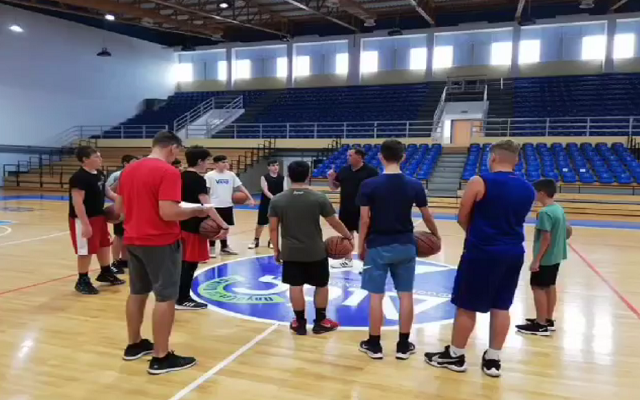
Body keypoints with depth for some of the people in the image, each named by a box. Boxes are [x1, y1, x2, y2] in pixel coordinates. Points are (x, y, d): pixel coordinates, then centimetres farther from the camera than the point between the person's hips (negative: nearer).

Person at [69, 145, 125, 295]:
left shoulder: (100, 174, 6)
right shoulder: (79, 177, -22)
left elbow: (106, 191, 19)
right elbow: (77, 203, -25)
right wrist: (85, 224, -27)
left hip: (99, 216, 9)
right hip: (84, 219, -9)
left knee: (104, 245, 20)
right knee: (86, 251, 0)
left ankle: (106, 273, 37)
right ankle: (82, 281, 15)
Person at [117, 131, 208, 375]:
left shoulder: (129, 170, 9)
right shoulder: (168, 172, -16)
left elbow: (119, 208, 15)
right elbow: (168, 213, -24)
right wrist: (195, 211, -9)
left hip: (133, 240, 8)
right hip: (161, 242, -8)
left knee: (137, 293, 18)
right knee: (165, 297, -1)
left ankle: (134, 345, 31)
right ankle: (161, 358, 4)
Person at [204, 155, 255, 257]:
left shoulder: (231, 175, 4)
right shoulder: (209, 175, -7)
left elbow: (240, 187, 5)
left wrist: (250, 198, -2)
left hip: (227, 205, 4)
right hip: (215, 206, -4)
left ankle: (224, 247, 27)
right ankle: (212, 249, 15)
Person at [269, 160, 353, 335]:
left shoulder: (277, 200, -5)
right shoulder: (319, 198, -10)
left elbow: (273, 228, -1)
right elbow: (335, 223, -4)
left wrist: (276, 250, 10)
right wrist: (348, 236, 12)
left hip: (290, 252, 2)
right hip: (316, 252, -1)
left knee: (296, 286, 11)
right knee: (321, 285, 15)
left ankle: (300, 323, 20)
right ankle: (320, 322, 24)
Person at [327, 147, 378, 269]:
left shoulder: (370, 171, -10)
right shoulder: (344, 170, 7)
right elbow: (334, 187, 12)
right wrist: (331, 179, -7)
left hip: (363, 210, -6)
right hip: (346, 209, 6)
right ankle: (347, 260, 32)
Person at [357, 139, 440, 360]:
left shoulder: (369, 185, -10)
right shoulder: (415, 185, -3)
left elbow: (364, 220, -9)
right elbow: (427, 217, 6)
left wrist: (361, 245, 4)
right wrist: (436, 236, 24)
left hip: (378, 246, -2)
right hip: (405, 245, 2)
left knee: (376, 296, 7)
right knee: (406, 295, 11)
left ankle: (374, 344, 17)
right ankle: (403, 345, 20)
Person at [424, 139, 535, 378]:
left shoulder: (479, 182, -11)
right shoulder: (528, 189, 6)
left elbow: (462, 219, -4)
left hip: (482, 251, -6)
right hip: (513, 252, 6)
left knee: (466, 306, 6)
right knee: (501, 307, 13)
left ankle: (455, 356, 19)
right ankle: (493, 360, 22)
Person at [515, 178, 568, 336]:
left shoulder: (545, 212, -21)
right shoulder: (559, 209, 8)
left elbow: (546, 238, -23)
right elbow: (563, 231, 15)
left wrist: (536, 260, -19)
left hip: (545, 258, -9)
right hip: (556, 256, 9)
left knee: (538, 288, -1)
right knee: (550, 287, 16)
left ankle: (541, 325, 4)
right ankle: (548, 321, 25)